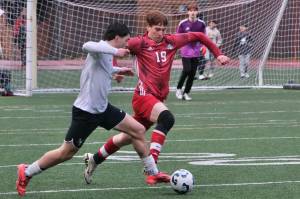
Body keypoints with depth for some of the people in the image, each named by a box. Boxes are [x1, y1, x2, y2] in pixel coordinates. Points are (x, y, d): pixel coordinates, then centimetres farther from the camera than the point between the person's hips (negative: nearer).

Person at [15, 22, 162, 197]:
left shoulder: (107, 53, 9)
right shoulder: (101, 48, -19)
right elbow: (87, 46, -46)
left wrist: (118, 70, 36)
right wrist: (115, 51, -46)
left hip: (102, 108, 9)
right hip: (86, 111, -9)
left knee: (139, 130, 6)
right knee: (67, 153, 2)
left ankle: (153, 172, 18)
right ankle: (26, 173, 18)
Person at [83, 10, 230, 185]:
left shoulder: (171, 41, 9)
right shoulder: (141, 43, -6)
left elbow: (198, 36, 18)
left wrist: (218, 54, 14)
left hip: (159, 98, 7)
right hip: (144, 95, -7)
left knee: (128, 137, 16)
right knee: (167, 118, -33)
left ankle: (94, 159, 38)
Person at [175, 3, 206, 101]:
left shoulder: (201, 24, 2)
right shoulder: (183, 23, -5)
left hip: (196, 51, 3)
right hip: (185, 50, -3)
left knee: (192, 73, 1)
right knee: (187, 70, -16)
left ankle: (186, 93, 13)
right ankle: (179, 89, 4)